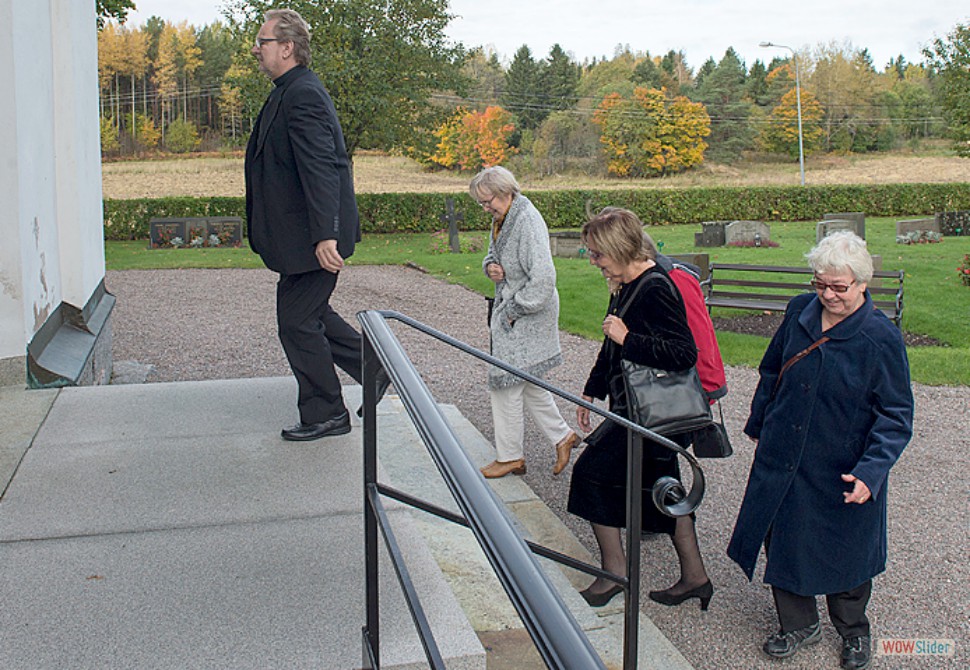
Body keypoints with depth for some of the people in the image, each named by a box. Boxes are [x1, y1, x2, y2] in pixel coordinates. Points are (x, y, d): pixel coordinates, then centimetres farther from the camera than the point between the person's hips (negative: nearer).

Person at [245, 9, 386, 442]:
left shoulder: (302, 96, -18)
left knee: (297, 323, 0)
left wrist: (325, 236, -33)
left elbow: (321, 169, -27)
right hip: (300, 237, 10)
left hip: (311, 240, -10)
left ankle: (325, 416, 14)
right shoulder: (289, 93, 15)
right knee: (310, 314, 19)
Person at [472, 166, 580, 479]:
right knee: (526, 382, 17)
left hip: (527, 316, -10)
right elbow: (493, 254, 25)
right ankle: (562, 435, 30)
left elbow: (543, 277, -27)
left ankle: (510, 456, 15)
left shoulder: (528, 221, -22)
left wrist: (514, 310, -19)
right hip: (510, 312, 10)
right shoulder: (502, 219, 8)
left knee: (506, 382, 0)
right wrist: (490, 266, 1)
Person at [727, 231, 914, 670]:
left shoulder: (881, 339, -18)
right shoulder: (800, 312, -4)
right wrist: (758, 423, 20)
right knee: (783, 541, 13)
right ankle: (798, 625, 37)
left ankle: (853, 630, 42)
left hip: (843, 474, -4)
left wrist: (871, 471, -25)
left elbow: (896, 415, -14)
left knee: (845, 552, 15)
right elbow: (772, 371, 12)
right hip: (782, 459, 4)